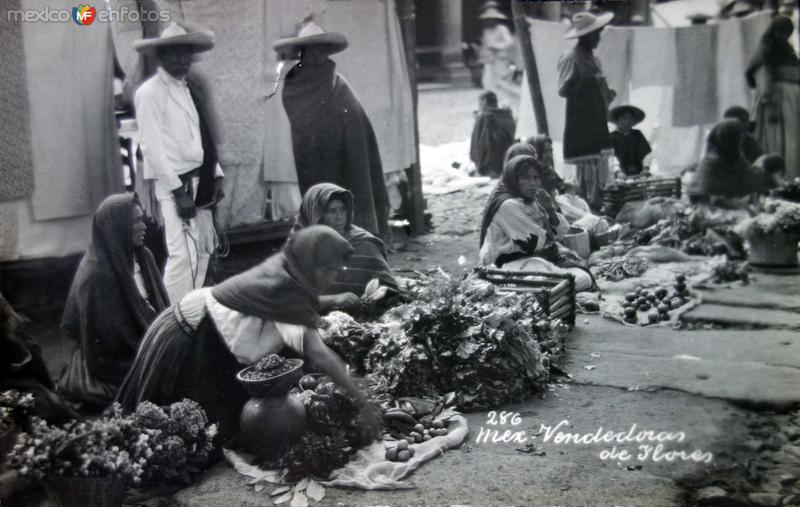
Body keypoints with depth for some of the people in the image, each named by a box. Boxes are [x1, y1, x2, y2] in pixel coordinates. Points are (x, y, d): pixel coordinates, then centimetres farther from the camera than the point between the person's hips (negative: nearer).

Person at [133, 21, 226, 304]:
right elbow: (152, 148, -14)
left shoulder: (192, 88, 14)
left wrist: (216, 176, 8)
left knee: (203, 250, 14)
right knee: (183, 254, -14)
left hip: (200, 182, 8)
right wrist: (178, 191, -18)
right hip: (174, 185, -8)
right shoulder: (150, 92, -10)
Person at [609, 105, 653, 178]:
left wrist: (646, 168, -9)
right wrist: (618, 172, -22)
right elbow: (612, 155, -8)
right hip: (623, 174, -3)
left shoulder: (637, 134, 15)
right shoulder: (612, 137, 4)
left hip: (638, 173, 3)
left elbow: (646, 152, 7)